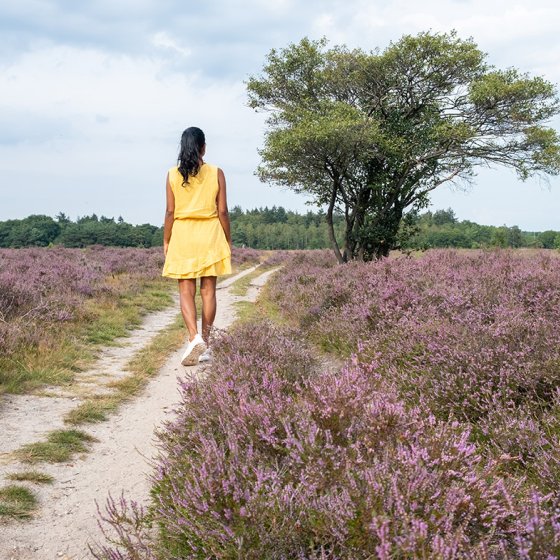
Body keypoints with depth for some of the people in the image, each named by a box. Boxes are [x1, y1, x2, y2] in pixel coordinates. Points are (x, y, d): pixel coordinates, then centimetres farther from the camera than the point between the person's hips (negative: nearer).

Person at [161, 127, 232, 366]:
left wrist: (166, 241, 8)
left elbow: (170, 212, -1)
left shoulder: (173, 174, 0)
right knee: (208, 290, 7)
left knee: (186, 291, 3)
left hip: (182, 236, 0)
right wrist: (228, 240, 8)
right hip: (210, 236, 0)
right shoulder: (216, 173, -1)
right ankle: (205, 344, 11)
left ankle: (194, 338, -16)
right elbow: (222, 211, -1)